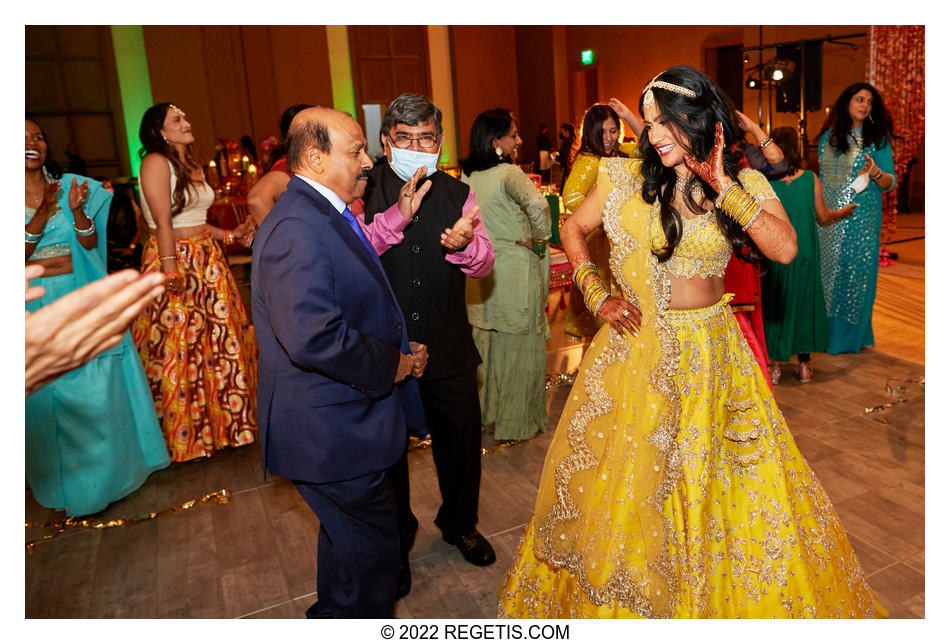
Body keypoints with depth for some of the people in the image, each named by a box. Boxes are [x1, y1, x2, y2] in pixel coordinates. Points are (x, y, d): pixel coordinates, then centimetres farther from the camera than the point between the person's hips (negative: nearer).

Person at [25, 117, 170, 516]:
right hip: (37, 309, -1)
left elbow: (90, 243, -1)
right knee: (48, 398, 7)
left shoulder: (71, 187, 2)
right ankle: (68, 484, 24)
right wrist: (41, 216, -23)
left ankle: (110, 468, 28)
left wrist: (78, 211, -19)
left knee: (100, 390, 8)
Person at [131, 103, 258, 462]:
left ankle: (225, 422, 24)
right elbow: (164, 222, -17)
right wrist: (171, 271, -21)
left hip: (207, 263, 8)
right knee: (178, 351, 1)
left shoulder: (192, 166, 17)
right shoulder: (156, 163, -9)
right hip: (175, 262, -8)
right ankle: (183, 437, 15)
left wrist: (230, 235, 13)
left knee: (219, 340, 10)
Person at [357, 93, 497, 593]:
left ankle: (460, 524, 46)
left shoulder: (457, 193, 4)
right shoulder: (365, 191, -7)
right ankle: (394, 544, 40)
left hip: (448, 348, 3)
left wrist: (465, 244, -24)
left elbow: (484, 265, -2)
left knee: (462, 440, 17)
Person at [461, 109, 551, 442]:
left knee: (486, 340, 18)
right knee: (518, 343, 6)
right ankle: (517, 420, 18)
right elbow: (538, 205, -32)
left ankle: (487, 409, 34)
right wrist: (539, 239, -16)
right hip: (514, 268, -7)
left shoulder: (467, 175, 4)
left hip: (480, 269, 7)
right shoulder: (509, 173, -17)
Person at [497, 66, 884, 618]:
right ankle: (607, 598, 35)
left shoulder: (745, 185, -1)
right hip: (636, 348, 0)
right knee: (622, 477, 10)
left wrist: (723, 186, -19)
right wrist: (597, 297, -4)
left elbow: (785, 249, -16)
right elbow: (573, 228, 7)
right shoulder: (627, 177, -2)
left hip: (710, 351, 1)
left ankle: (720, 599, 38)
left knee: (719, 481, 11)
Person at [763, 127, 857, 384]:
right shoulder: (810, 178, -5)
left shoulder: (765, 181, -11)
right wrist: (843, 212, 24)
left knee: (774, 302, 9)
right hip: (805, 253, 2)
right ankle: (805, 364, 21)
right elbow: (823, 217, 4)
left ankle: (775, 364, 12)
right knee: (804, 299, 14)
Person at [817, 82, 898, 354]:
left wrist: (876, 173, -23)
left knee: (859, 271, 0)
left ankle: (854, 335, 14)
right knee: (829, 271, 4)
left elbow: (890, 183, -1)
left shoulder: (878, 138, 2)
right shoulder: (828, 137, 9)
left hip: (863, 218, -2)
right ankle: (828, 332, 17)